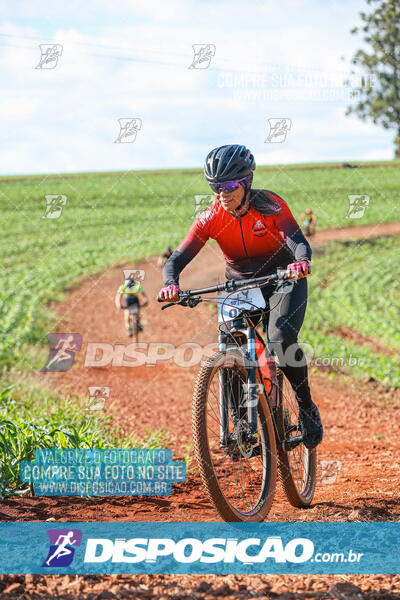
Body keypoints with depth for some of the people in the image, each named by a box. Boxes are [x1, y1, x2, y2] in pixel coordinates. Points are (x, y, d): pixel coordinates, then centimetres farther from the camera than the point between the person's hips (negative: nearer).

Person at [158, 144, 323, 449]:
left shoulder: (270, 205, -20)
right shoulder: (211, 218, -15)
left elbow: (299, 242, -33)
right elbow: (178, 257, -21)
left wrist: (302, 261, -57)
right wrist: (171, 284, -44)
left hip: (282, 280, -3)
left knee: (281, 340, -28)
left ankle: (307, 409, -7)